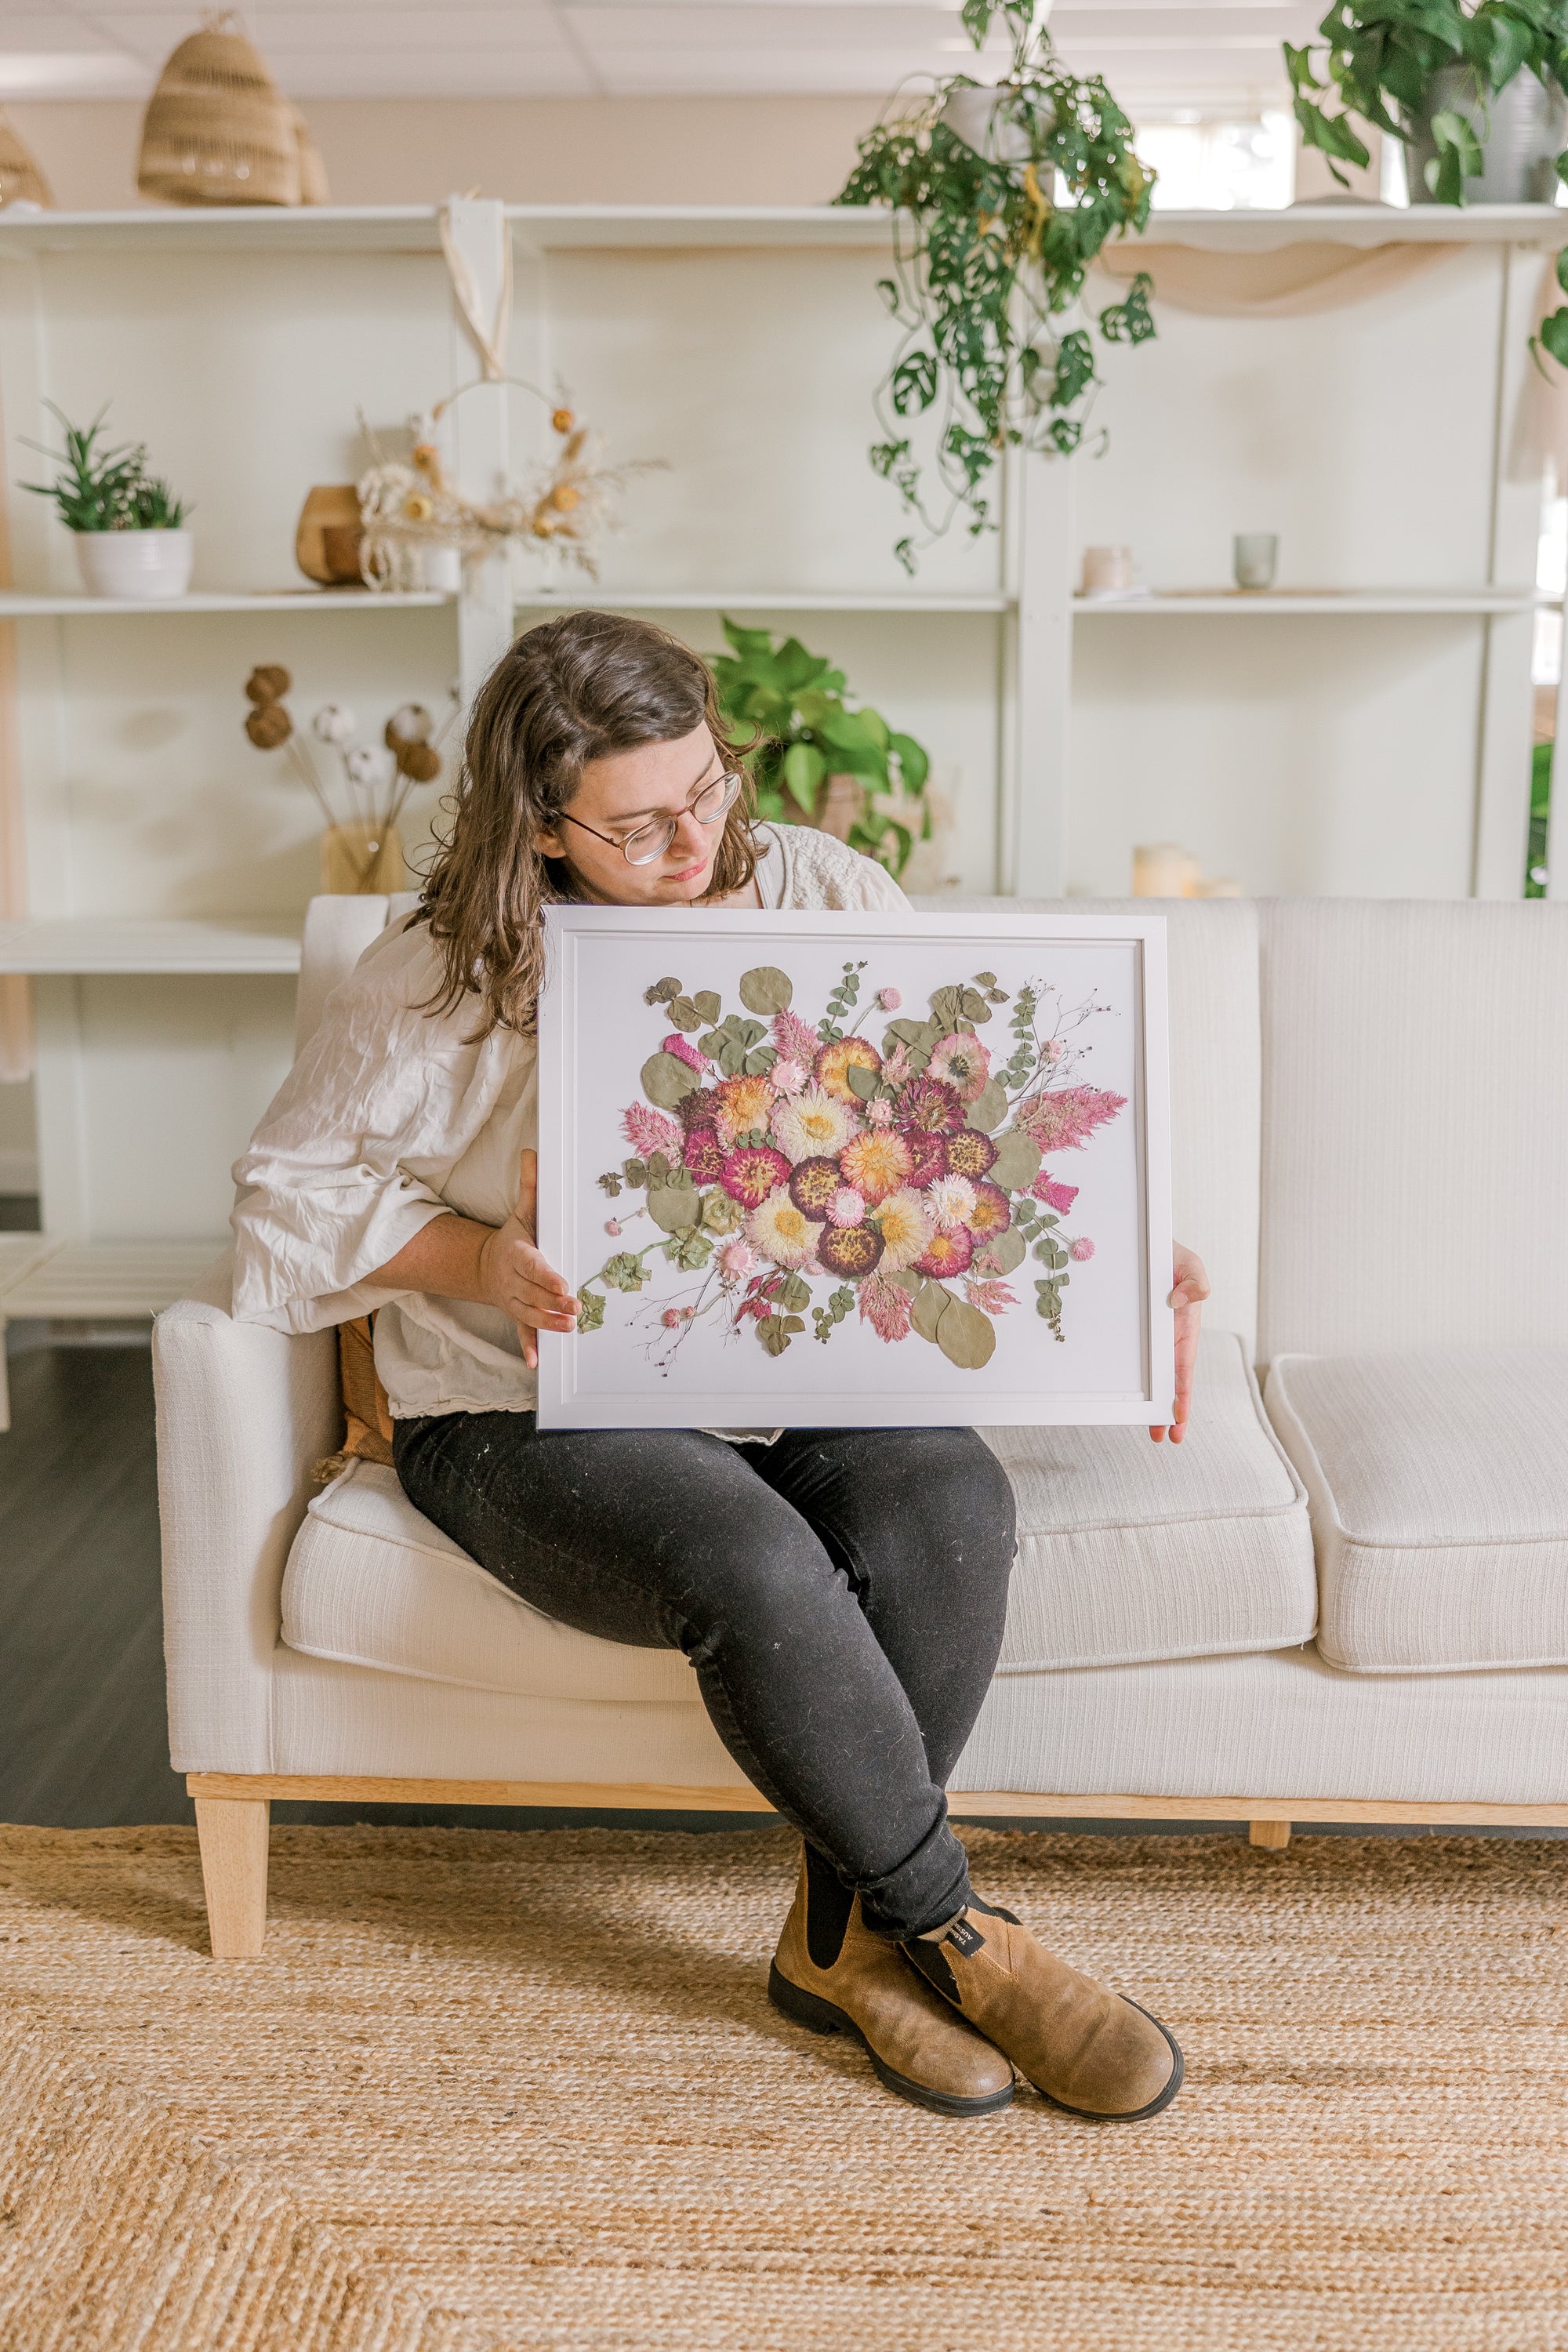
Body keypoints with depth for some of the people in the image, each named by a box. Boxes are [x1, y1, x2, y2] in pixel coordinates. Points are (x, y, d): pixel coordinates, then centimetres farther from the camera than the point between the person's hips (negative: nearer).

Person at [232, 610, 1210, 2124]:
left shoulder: (826, 898, 4)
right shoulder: (437, 979, -3)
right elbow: (292, 1182, 5)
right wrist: (476, 1256, -13)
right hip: (532, 1413, -2)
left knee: (946, 1501, -30)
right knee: (751, 1561, -33)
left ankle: (841, 1939, -11)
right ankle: (953, 1935, -11)